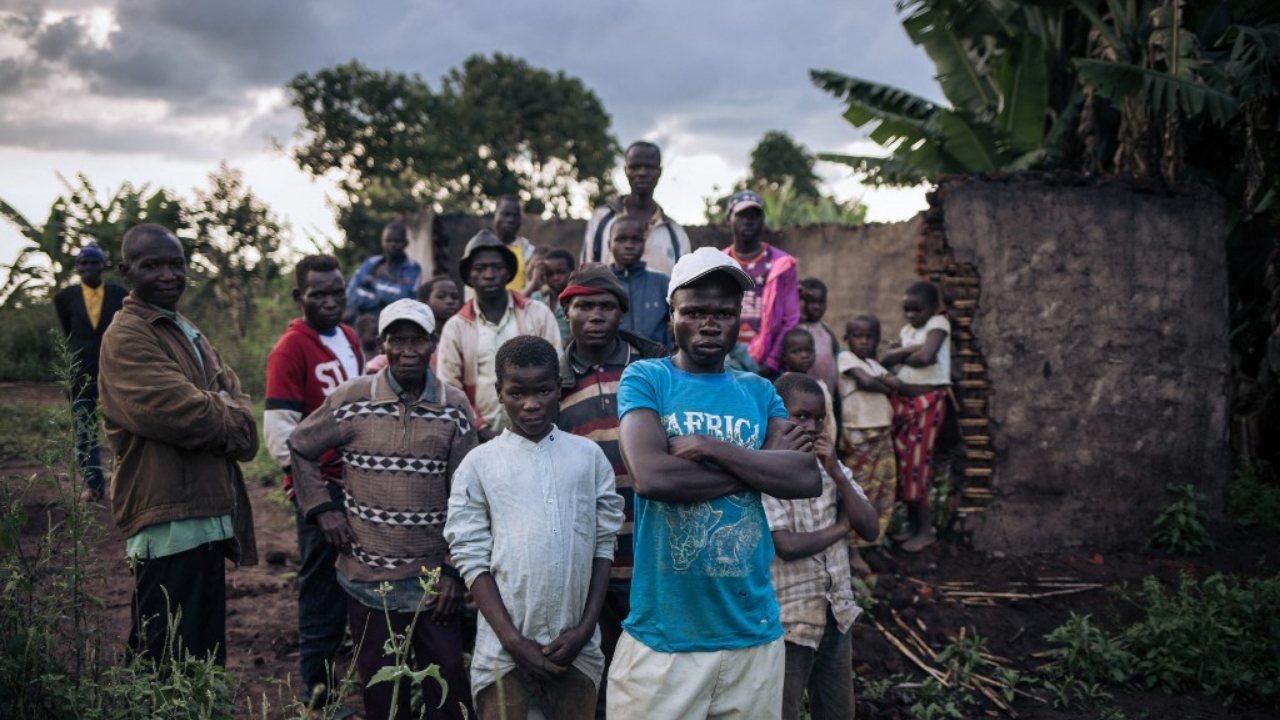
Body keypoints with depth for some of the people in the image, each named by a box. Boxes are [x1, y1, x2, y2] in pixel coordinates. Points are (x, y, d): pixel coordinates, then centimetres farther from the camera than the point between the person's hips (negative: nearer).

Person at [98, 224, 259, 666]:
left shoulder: (190, 335, 21)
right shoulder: (127, 337, -9)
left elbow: (241, 414, 12)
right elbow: (177, 411, -22)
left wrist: (212, 419, -11)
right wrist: (227, 422, -3)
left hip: (208, 520, 9)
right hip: (168, 523, -9)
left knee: (207, 657, 16)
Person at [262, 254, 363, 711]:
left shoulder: (350, 339, 11)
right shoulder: (290, 349, -11)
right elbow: (279, 432, -16)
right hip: (322, 486, -7)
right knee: (323, 592, 1)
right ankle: (318, 696, 12)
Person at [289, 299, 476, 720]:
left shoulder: (454, 408, -1)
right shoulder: (353, 399, -4)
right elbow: (300, 448, 11)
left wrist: (455, 570, -4)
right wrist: (321, 507, -1)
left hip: (433, 579, 0)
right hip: (367, 578, 0)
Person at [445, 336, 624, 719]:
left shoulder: (589, 456, 3)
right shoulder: (479, 464, -1)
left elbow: (604, 545, 5)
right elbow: (472, 558, -3)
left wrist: (585, 628, -3)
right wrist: (513, 640, -8)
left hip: (575, 645, 1)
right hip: (506, 649, -1)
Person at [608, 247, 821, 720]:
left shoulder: (759, 392, 10)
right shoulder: (645, 379, -1)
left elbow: (808, 480, -5)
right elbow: (651, 476, -18)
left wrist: (709, 447, -13)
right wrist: (760, 464, -9)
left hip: (754, 632, 4)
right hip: (663, 635, -3)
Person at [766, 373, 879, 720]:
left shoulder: (831, 467, 8)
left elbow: (870, 528, 0)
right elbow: (787, 546, -22)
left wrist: (836, 473, -10)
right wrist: (840, 527, -7)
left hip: (835, 615, 6)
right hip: (788, 620, -6)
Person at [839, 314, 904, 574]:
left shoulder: (873, 364, 18)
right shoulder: (846, 358, -4)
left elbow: (897, 384, 6)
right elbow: (865, 382, -19)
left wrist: (877, 378, -11)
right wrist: (886, 386, -2)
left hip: (882, 433, 8)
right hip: (859, 433, -8)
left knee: (882, 489, 9)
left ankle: (868, 540, 18)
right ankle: (852, 550, -5)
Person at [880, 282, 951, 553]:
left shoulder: (938, 324, -7)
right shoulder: (907, 329, 14)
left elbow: (926, 357, -22)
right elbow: (886, 357, 1)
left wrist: (902, 356, -4)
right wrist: (908, 350, -15)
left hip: (927, 401, -7)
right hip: (902, 399, 7)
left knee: (917, 462, -7)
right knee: (903, 460, 7)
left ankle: (926, 529, 1)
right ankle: (913, 524, 17)